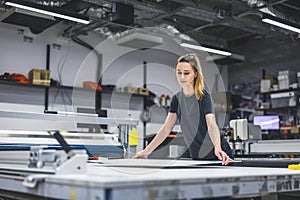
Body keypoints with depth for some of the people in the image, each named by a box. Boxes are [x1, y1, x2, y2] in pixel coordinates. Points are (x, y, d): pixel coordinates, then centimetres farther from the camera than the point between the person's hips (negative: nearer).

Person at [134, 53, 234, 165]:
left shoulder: (204, 96, -14)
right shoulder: (177, 99, 2)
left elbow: (212, 125, -27)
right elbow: (166, 128, 4)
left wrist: (218, 149, -45)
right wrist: (146, 151, 1)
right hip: (196, 157, 5)